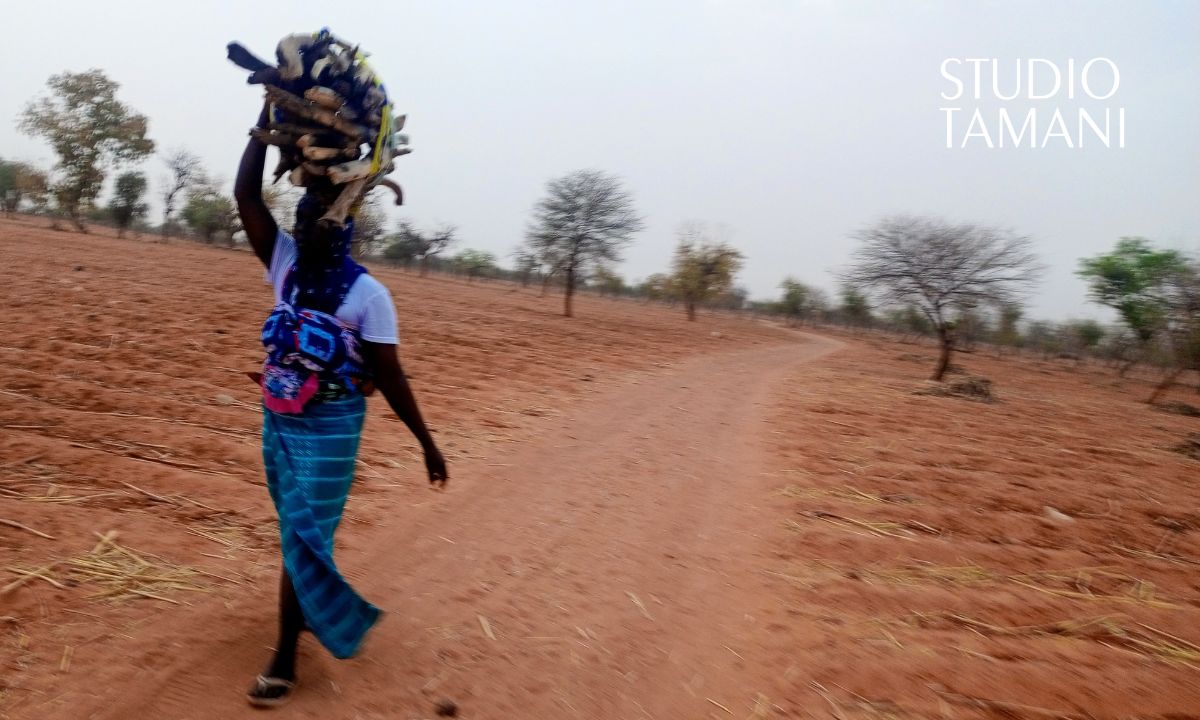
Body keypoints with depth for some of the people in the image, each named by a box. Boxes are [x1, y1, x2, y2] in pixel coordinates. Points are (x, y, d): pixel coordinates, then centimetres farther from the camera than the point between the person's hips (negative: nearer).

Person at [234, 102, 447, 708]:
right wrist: (268, 120, -7)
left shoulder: (368, 294, -14)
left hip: (330, 430, -6)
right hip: (277, 422, 6)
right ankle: (315, 608, 43)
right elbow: (245, 195, -4)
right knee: (297, 531, 19)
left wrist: (427, 444, -10)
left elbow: (389, 377, -11)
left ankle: (284, 659, 10)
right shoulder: (285, 264, 1)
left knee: (302, 539, -2)